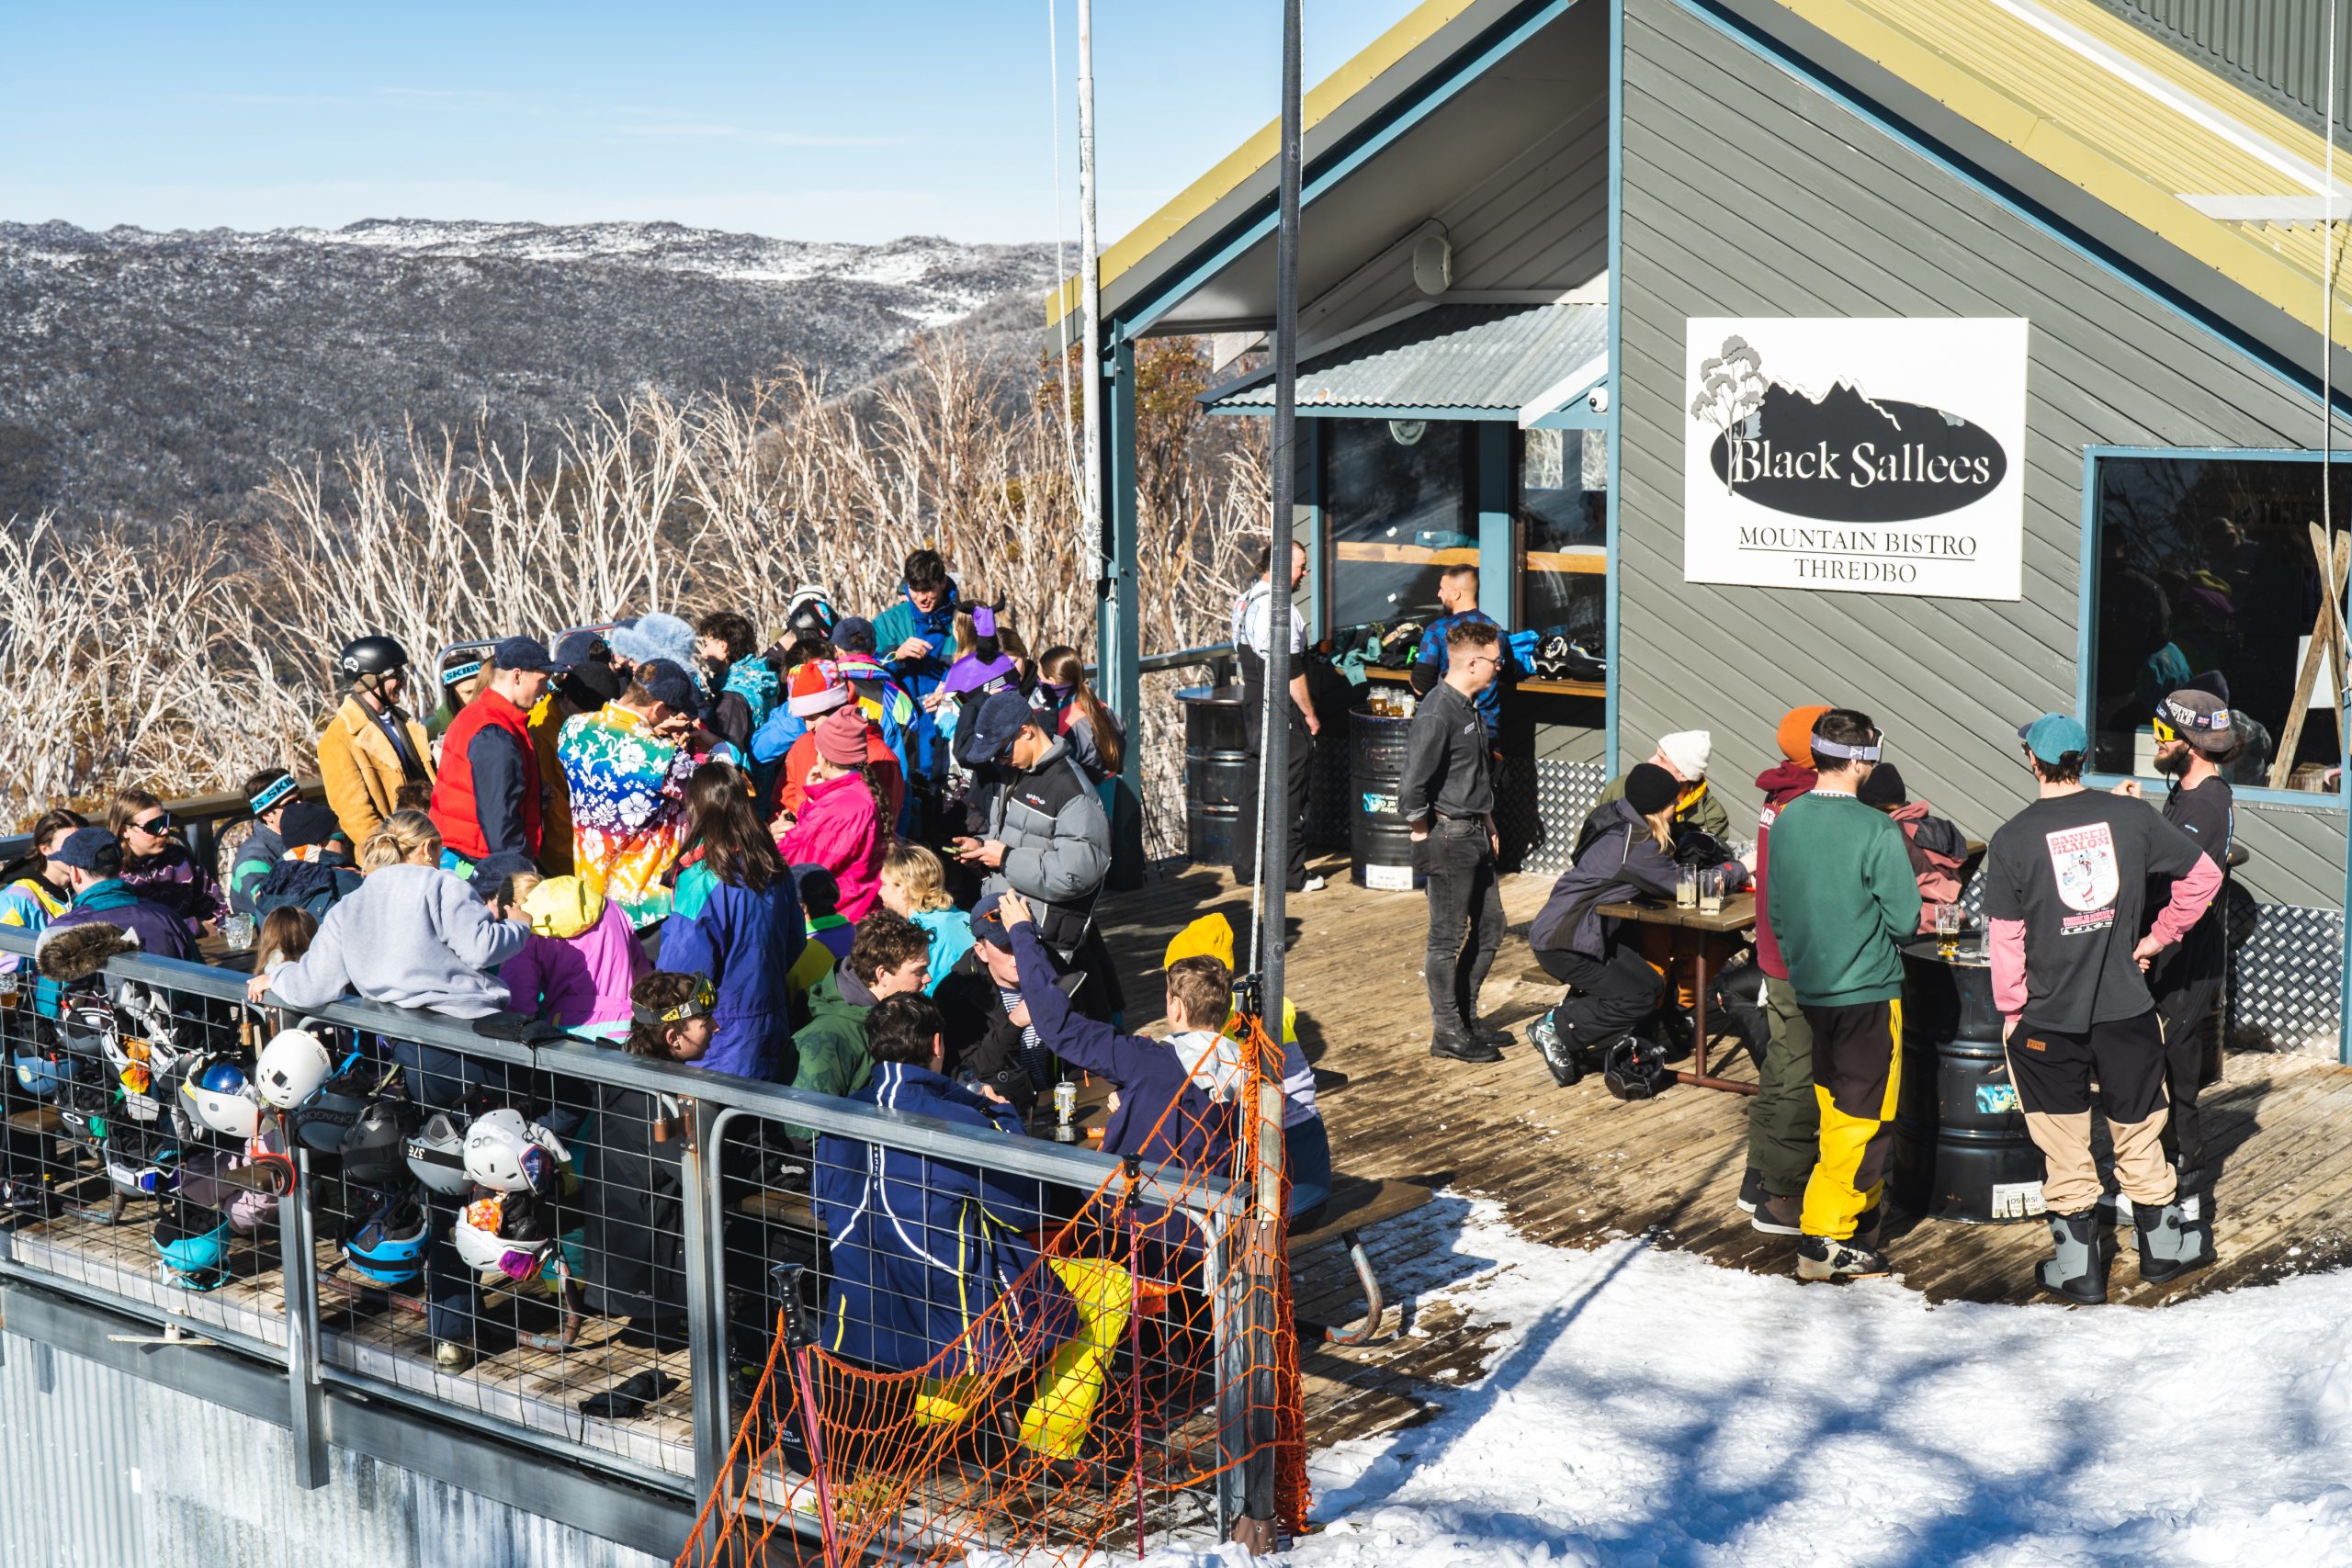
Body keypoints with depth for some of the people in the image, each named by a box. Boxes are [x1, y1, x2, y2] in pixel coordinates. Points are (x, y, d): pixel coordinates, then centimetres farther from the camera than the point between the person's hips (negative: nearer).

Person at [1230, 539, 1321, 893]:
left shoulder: (1244, 601, 10)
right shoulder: (1280, 607, -20)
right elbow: (1292, 670, -19)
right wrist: (1310, 715, -11)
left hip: (1252, 704, 9)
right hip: (1283, 710, -9)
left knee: (1253, 788, 14)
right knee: (1289, 793, -2)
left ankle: (1245, 867, 19)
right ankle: (1290, 874, 3)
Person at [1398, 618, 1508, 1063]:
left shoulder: (1471, 708, 11)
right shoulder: (1436, 714, -20)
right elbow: (1412, 784, -23)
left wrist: (1488, 824, 20)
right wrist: (1423, 834, -13)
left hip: (1475, 835, 10)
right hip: (1450, 836, -10)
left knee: (1490, 927, 15)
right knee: (1447, 935, -1)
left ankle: (1467, 1015, 27)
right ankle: (1446, 1031, 7)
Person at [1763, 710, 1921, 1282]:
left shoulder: (1785, 821, 0)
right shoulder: (1877, 832, -19)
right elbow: (1905, 919, -15)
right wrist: (1884, 937, 8)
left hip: (1809, 990, 7)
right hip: (1868, 992, -6)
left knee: (1838, 1110, 19)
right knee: (1864, 1118, 2)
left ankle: (1860, 1210, 30)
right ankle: (1827, 1237, 1)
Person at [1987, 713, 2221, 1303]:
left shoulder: (2011, 839, -10)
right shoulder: (2132, 816, -4)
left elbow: (2005, 938, -7)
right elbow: (2203, 875, 4)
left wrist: (2012, 1011, 4)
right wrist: (2159, 937, 14)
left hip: (2047, 1018, -2)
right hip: (2127, 1010, 2)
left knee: (2065, 1149, 10)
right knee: (2139, 1132, 18)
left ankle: (2078, 1266, 17)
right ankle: (2163, 1246, 32)